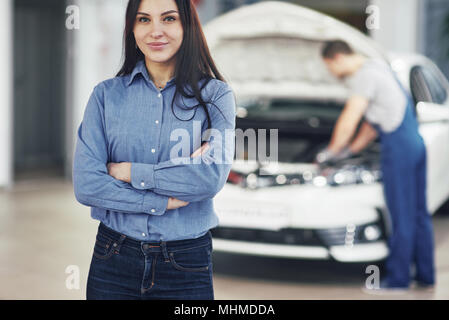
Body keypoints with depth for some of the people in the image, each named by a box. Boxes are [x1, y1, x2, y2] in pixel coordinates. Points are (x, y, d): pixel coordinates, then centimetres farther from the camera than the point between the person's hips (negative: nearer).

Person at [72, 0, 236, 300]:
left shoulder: (215, 95, -1)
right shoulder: (107, 94, 2)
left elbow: (212, 177, -16)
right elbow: (85, 184, -8)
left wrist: (127, 172, -12)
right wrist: (164, 201, -14)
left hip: (187, 264, -1)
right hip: (114, 261, 1)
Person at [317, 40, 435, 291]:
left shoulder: (365, 76, -13)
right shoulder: (378, 67, 19)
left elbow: (348, 122, -14)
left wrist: (331, 153, -1)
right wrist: (351, 150, 25)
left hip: (398, 147, -10)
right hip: (416, 142, 10)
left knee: (402, 216, -3)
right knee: (419, 213, 13)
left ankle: (398, 279, 4)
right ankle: (425, 275, 20)